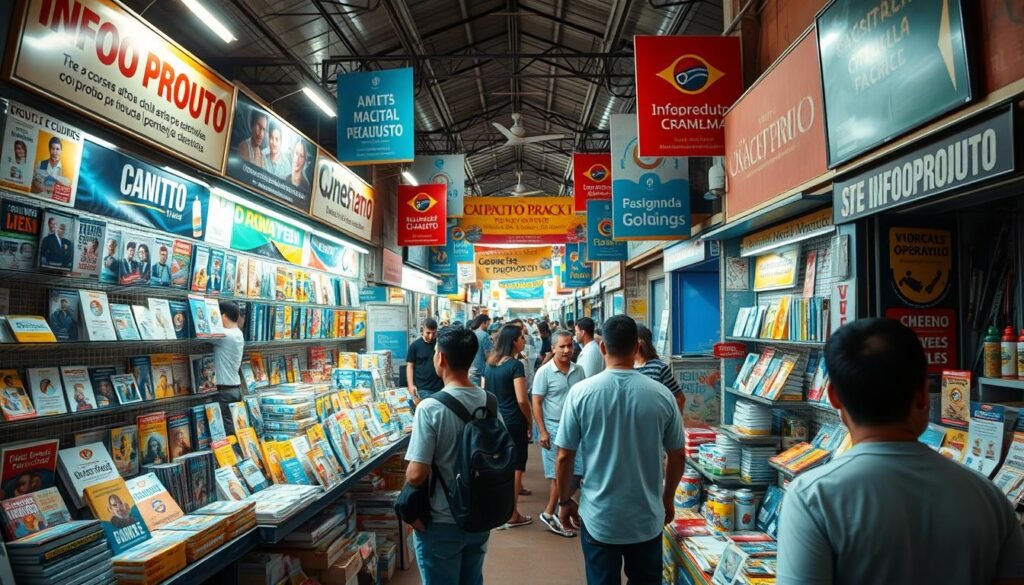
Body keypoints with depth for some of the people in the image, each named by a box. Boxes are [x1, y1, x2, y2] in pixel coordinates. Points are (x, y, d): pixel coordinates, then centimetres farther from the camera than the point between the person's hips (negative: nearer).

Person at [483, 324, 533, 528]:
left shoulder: (489, 364, 7)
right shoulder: (515, 365, -15)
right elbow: (522, 400, -18)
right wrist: (530, 421, -5)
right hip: (513, 422, -7)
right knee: (515, 467, 3)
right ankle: (512, 515, 9)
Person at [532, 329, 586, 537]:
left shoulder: (578, 371, 5)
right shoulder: (544, 372, -9)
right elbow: (536, 403, -9)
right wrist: (542, 431, -15)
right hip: (554, 428, -5)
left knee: (575, 472, 7)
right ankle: (550, 513, 19)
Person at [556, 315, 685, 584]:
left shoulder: (581, 392, -14)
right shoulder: (662, 394, -9)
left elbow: (564, 457, -9)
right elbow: (677, 456, 1)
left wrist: (565, 501, 7)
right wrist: (668, 499, 18)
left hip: (599, 519, -1)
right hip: (648, 518, 2)